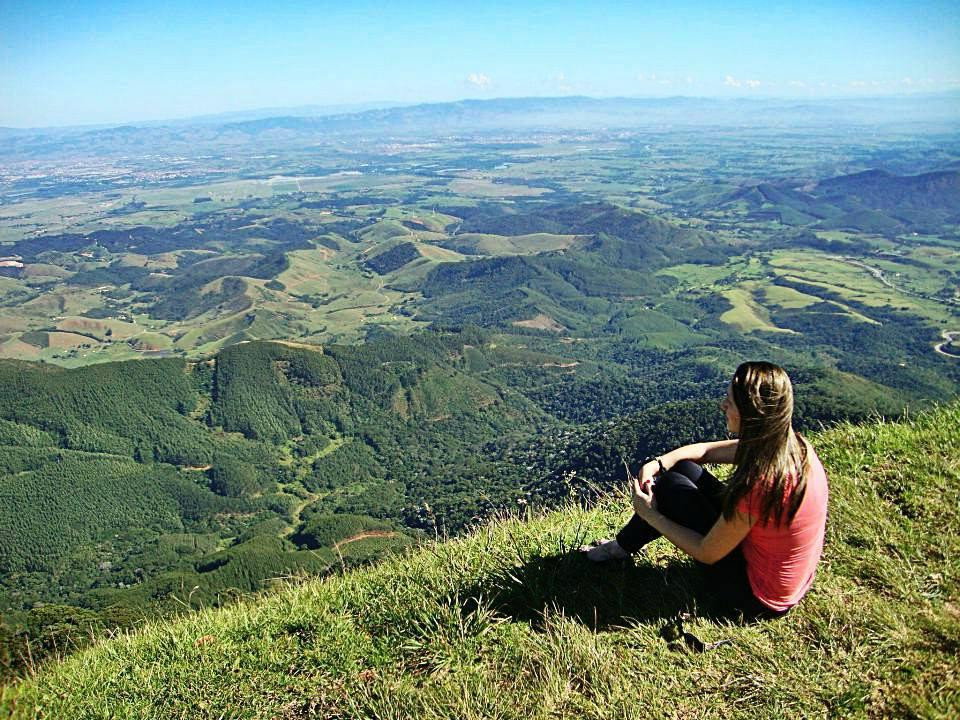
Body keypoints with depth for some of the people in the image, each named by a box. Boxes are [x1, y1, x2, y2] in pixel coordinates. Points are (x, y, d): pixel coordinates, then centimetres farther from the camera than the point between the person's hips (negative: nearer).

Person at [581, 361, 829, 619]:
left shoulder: (761, 483, -34)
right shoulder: (792, 445, -8)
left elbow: (707, 554, -21)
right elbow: (705, 450, 4)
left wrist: (651, 516, -10)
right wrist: (657, 463, -12)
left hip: (758, 597, -8)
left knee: (671, 486, -8)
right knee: (682, 467, 5)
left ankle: (620, 549, 16)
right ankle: (624, 543, 20)